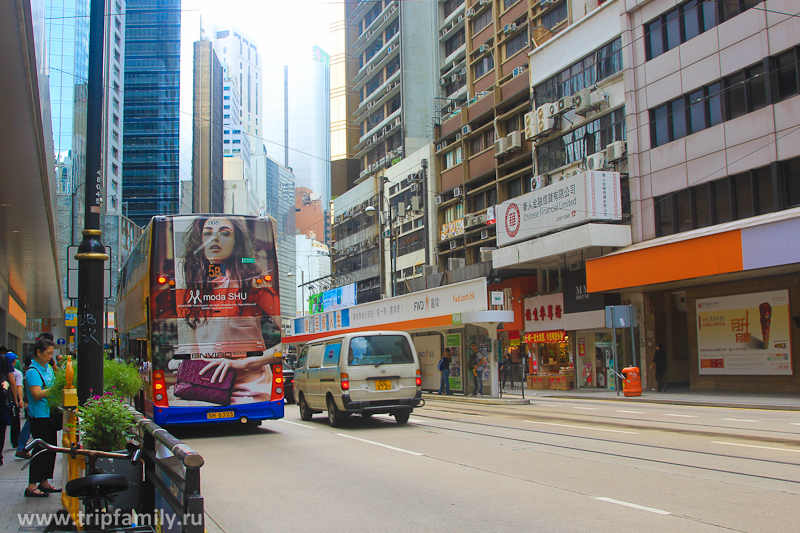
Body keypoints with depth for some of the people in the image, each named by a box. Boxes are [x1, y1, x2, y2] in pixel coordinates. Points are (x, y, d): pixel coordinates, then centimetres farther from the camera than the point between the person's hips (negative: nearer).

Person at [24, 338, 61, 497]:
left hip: (50, 415, 9)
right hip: (39, 416, -9)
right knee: (41, 450, -7)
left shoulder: (48, 367, 12)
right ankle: (32, 486, -1)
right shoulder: (32, 371, -13)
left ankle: (44, 482, 21)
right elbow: (37, 394, -21)